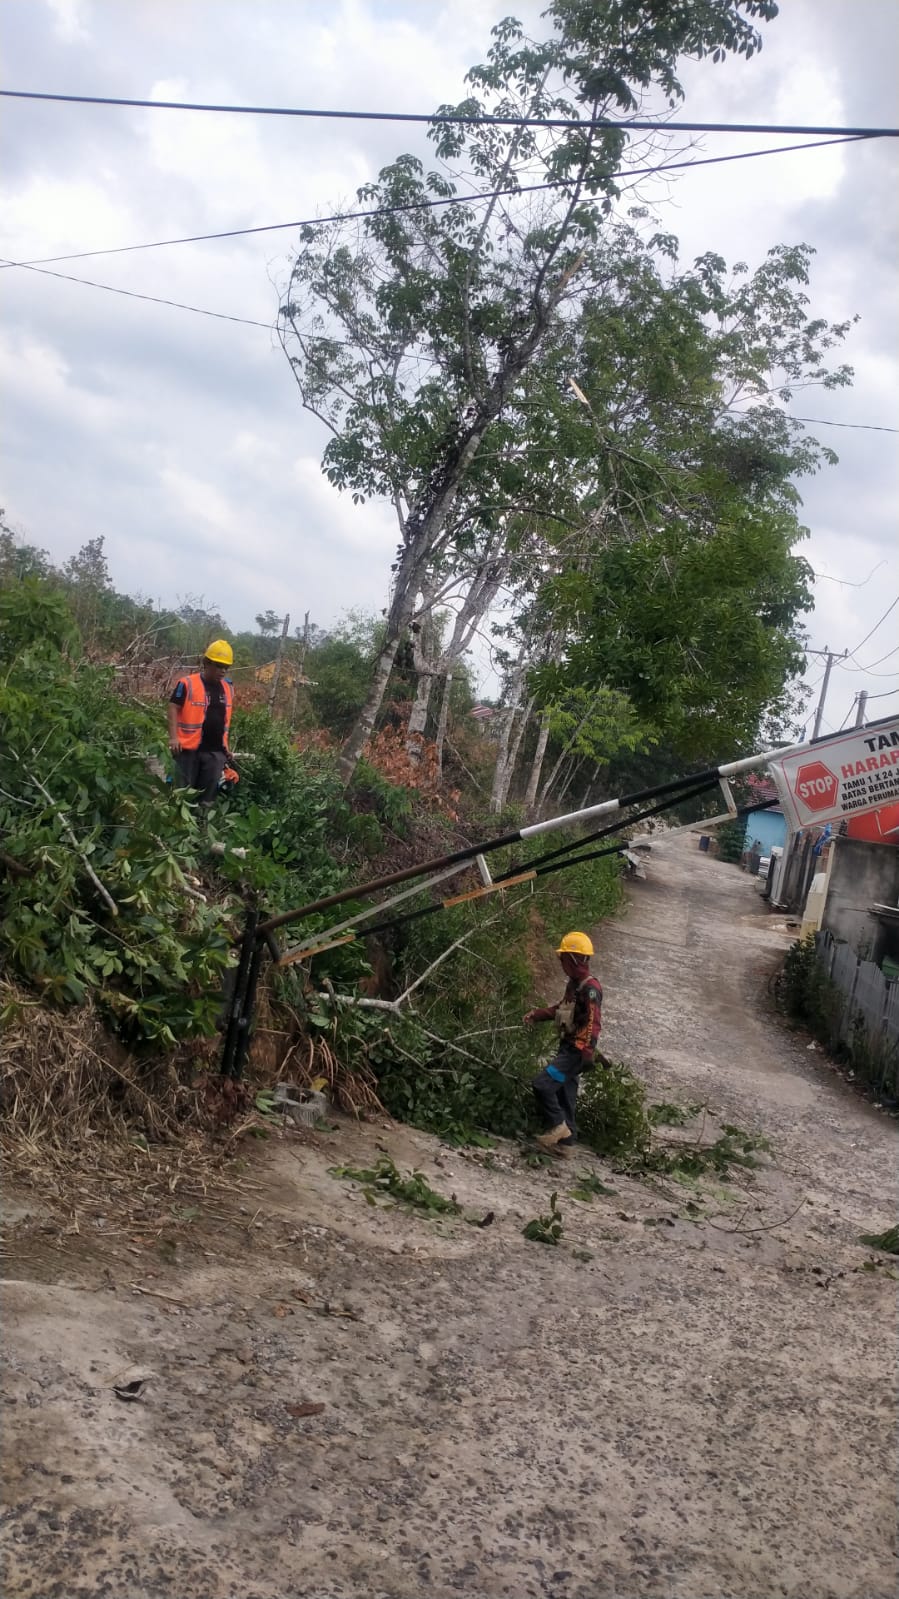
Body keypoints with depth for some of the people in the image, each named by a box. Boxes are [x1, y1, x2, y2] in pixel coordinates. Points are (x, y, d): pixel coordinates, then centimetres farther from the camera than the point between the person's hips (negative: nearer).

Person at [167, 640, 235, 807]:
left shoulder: (227, 688, 12)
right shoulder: (187, 684, -8)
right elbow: (173, 708, -8)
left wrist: (225, 744, 21)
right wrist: (173, 737, -17)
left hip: (216, 750, 5)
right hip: (189, 747, -5)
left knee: (210, 791, 8)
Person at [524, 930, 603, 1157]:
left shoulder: (590, 988, -18)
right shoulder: (574, 984, 13)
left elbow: (593, 1023, -25)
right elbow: (562, 1008, 28)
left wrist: (587, 1052, -32)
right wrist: (537, 1015, 17)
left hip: (577, 1051, -10)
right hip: (567, 1047, 10)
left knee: (542, 1084, -16)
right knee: (565, 1096, 12)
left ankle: (558, 1126, -3)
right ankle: (566, 1142, 19)